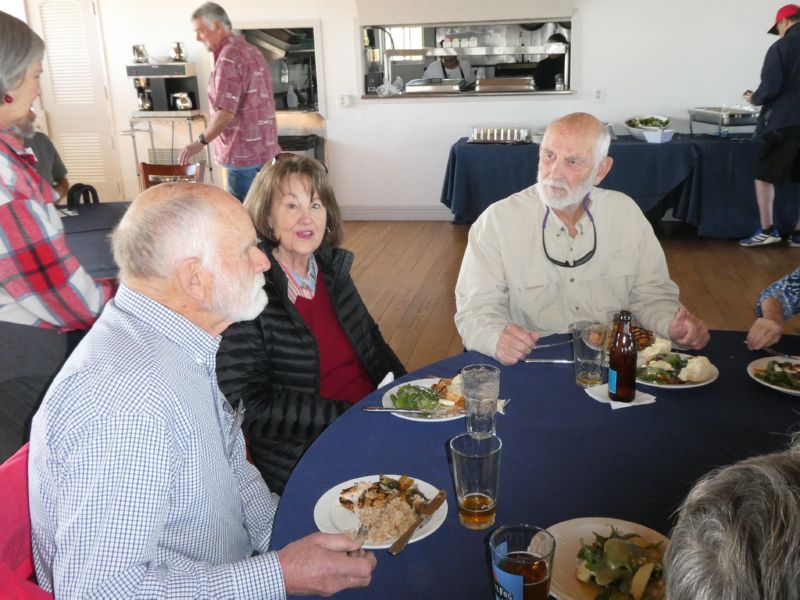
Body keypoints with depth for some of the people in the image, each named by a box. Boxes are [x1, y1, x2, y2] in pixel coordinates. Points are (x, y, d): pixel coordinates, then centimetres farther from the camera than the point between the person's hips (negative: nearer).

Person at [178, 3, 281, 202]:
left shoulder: (229, 57, -15)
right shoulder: (252, 51, 14)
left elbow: (226, 112, -22)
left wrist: (201, 142, -15)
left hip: (244, 152, -9)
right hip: (264, 147, 10)